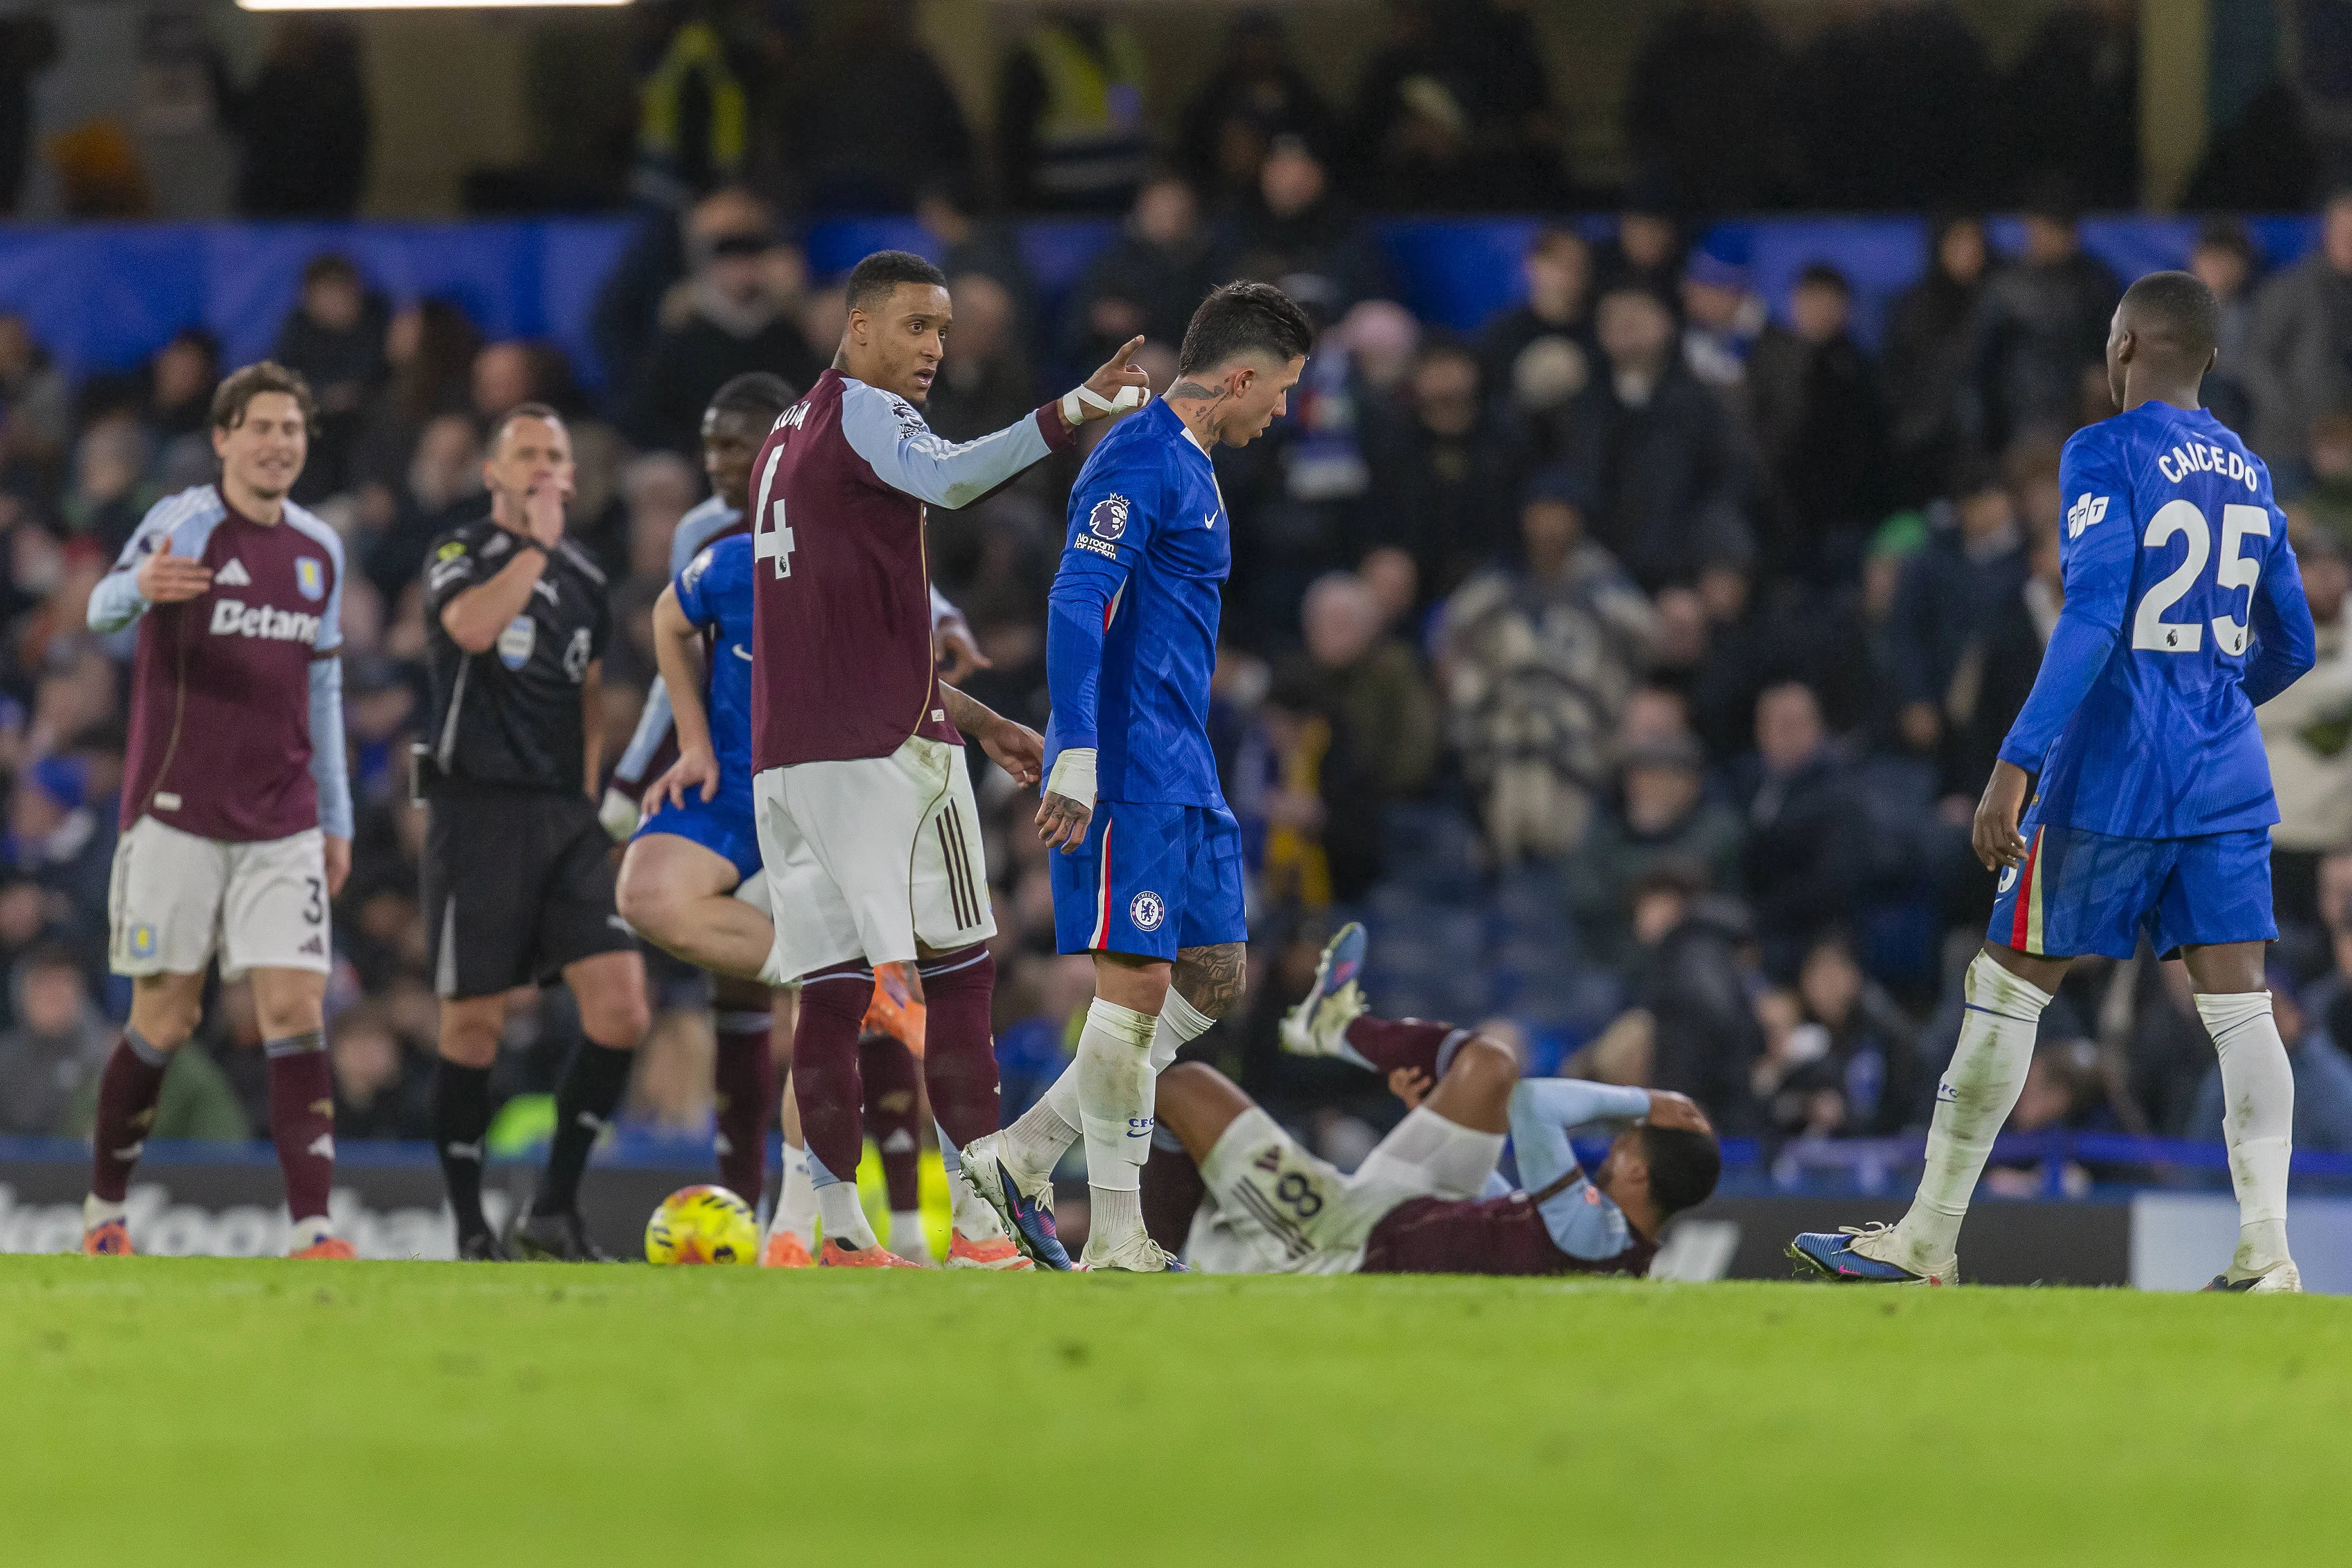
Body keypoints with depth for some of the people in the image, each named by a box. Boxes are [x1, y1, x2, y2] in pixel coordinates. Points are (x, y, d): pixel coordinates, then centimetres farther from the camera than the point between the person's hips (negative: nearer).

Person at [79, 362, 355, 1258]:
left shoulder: (320, 552, 10)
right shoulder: (187, 525, -9)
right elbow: (104, 608, -29)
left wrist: (337, 818, 18)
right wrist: (140, 588, -53)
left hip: (282, 830, 4)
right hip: (177, 815, -4)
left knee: (296, 1013, -7)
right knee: (165, 1022, 2)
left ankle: (313, 1232, -11)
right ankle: (104, 1213, 20)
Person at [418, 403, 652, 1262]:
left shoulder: (584, 578, 16)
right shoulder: (459, 554, -2)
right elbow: (473, 626, -24)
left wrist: (589, 798, 15)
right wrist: (536, 545, -15)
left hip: (563, 816, 5)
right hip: (476, 811, -5)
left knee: (621, 1006, -10)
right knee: (473, 1027, -2)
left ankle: (554, 1209, 0)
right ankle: (472, 1231, 9)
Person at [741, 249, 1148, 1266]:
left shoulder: (790, 439, 24)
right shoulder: (863, 413, -6)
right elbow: (947, 478, -30)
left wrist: (978, 722, 29)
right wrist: (1073, 413, -40)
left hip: (788, 754, 8)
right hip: (884, 746, -8)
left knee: (831, 991, 4)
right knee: (957, 974, -1)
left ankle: (838, 1225, -2)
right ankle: (978, 1214, -2)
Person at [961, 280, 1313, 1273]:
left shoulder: (1192, 470, 20)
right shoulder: (1140, 462, -12)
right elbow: (1075, 606, -21)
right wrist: (1076, 761, -27)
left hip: (1183, 778, 10)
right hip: (1129, 773, -10)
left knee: (1214, 983, 9)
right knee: (1137, 984, -9)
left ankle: (1021, 1157, 12)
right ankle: (1116, 1242, -4)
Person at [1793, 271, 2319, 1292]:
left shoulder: (2107, 456, -8)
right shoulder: (2250, 474, 12)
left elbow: (2093, 616, -19)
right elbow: (2290, 648, 18)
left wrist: (2015, 767, -20)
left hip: (2113, 779, -5)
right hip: (2229, 785, 6)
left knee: (2008, 985, 5)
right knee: (2238, 1006, 0)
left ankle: (1926, 1240, 11)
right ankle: (2265, 1250, -13)